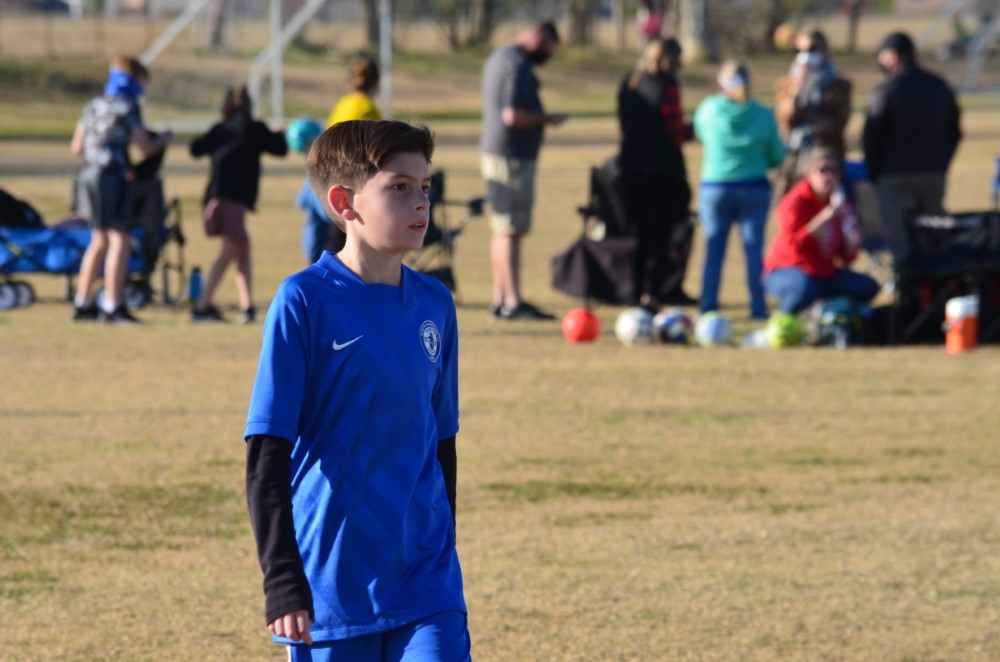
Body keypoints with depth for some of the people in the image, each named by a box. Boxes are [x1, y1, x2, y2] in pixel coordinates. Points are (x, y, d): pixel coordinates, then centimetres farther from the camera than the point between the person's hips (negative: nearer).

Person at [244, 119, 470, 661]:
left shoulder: (434, 304, 7)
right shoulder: (304, 302, -8)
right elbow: (266, 457, -9)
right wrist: (282, 581, -14)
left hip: (425, 589, 4)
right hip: (330, 589, -3)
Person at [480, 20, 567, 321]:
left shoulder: (498, 57, 16)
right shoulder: (518, 65, -17)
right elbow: (512, 115, -24)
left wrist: (541, 118, 14)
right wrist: (546, 119, -11)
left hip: (494, 152, 10)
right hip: (512, 157, -10)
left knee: (502, 230, 13)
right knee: (511, 230, -9)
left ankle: (500, 299, 17)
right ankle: (513, 303, -9)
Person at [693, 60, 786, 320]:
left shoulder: (707, 110, -6)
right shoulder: (763, 115, -6)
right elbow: (777, 156, 2)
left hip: (714, 188, 0)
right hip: (754, 187, 0)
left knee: (713, 247, 8)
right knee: (754, 247, 4)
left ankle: (708, 306, 7)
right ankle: (758, 306, 2)